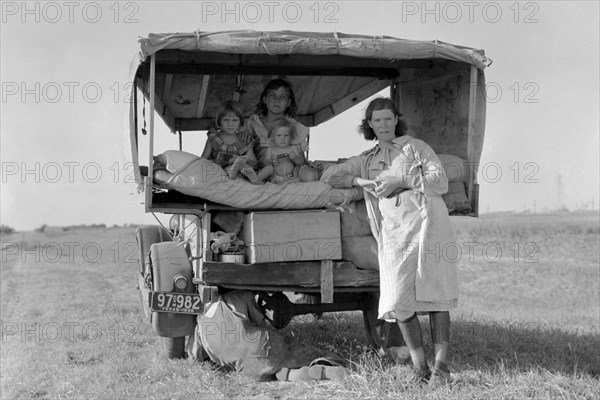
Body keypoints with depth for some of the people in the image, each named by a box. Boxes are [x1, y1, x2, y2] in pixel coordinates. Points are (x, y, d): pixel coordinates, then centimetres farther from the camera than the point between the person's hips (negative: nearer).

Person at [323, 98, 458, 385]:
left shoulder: (415, 147, 14)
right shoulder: (365, 161, 23)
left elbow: (440, 183, 3)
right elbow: (329, 177, 18)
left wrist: (402, 181, -7)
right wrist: (361, 181, 2)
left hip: (427, 223, -3)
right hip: (393, 232, 3)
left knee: (435, 295, -9)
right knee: (400, 301, -9)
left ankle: (440, 366, -8)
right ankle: (419, 366, -1)